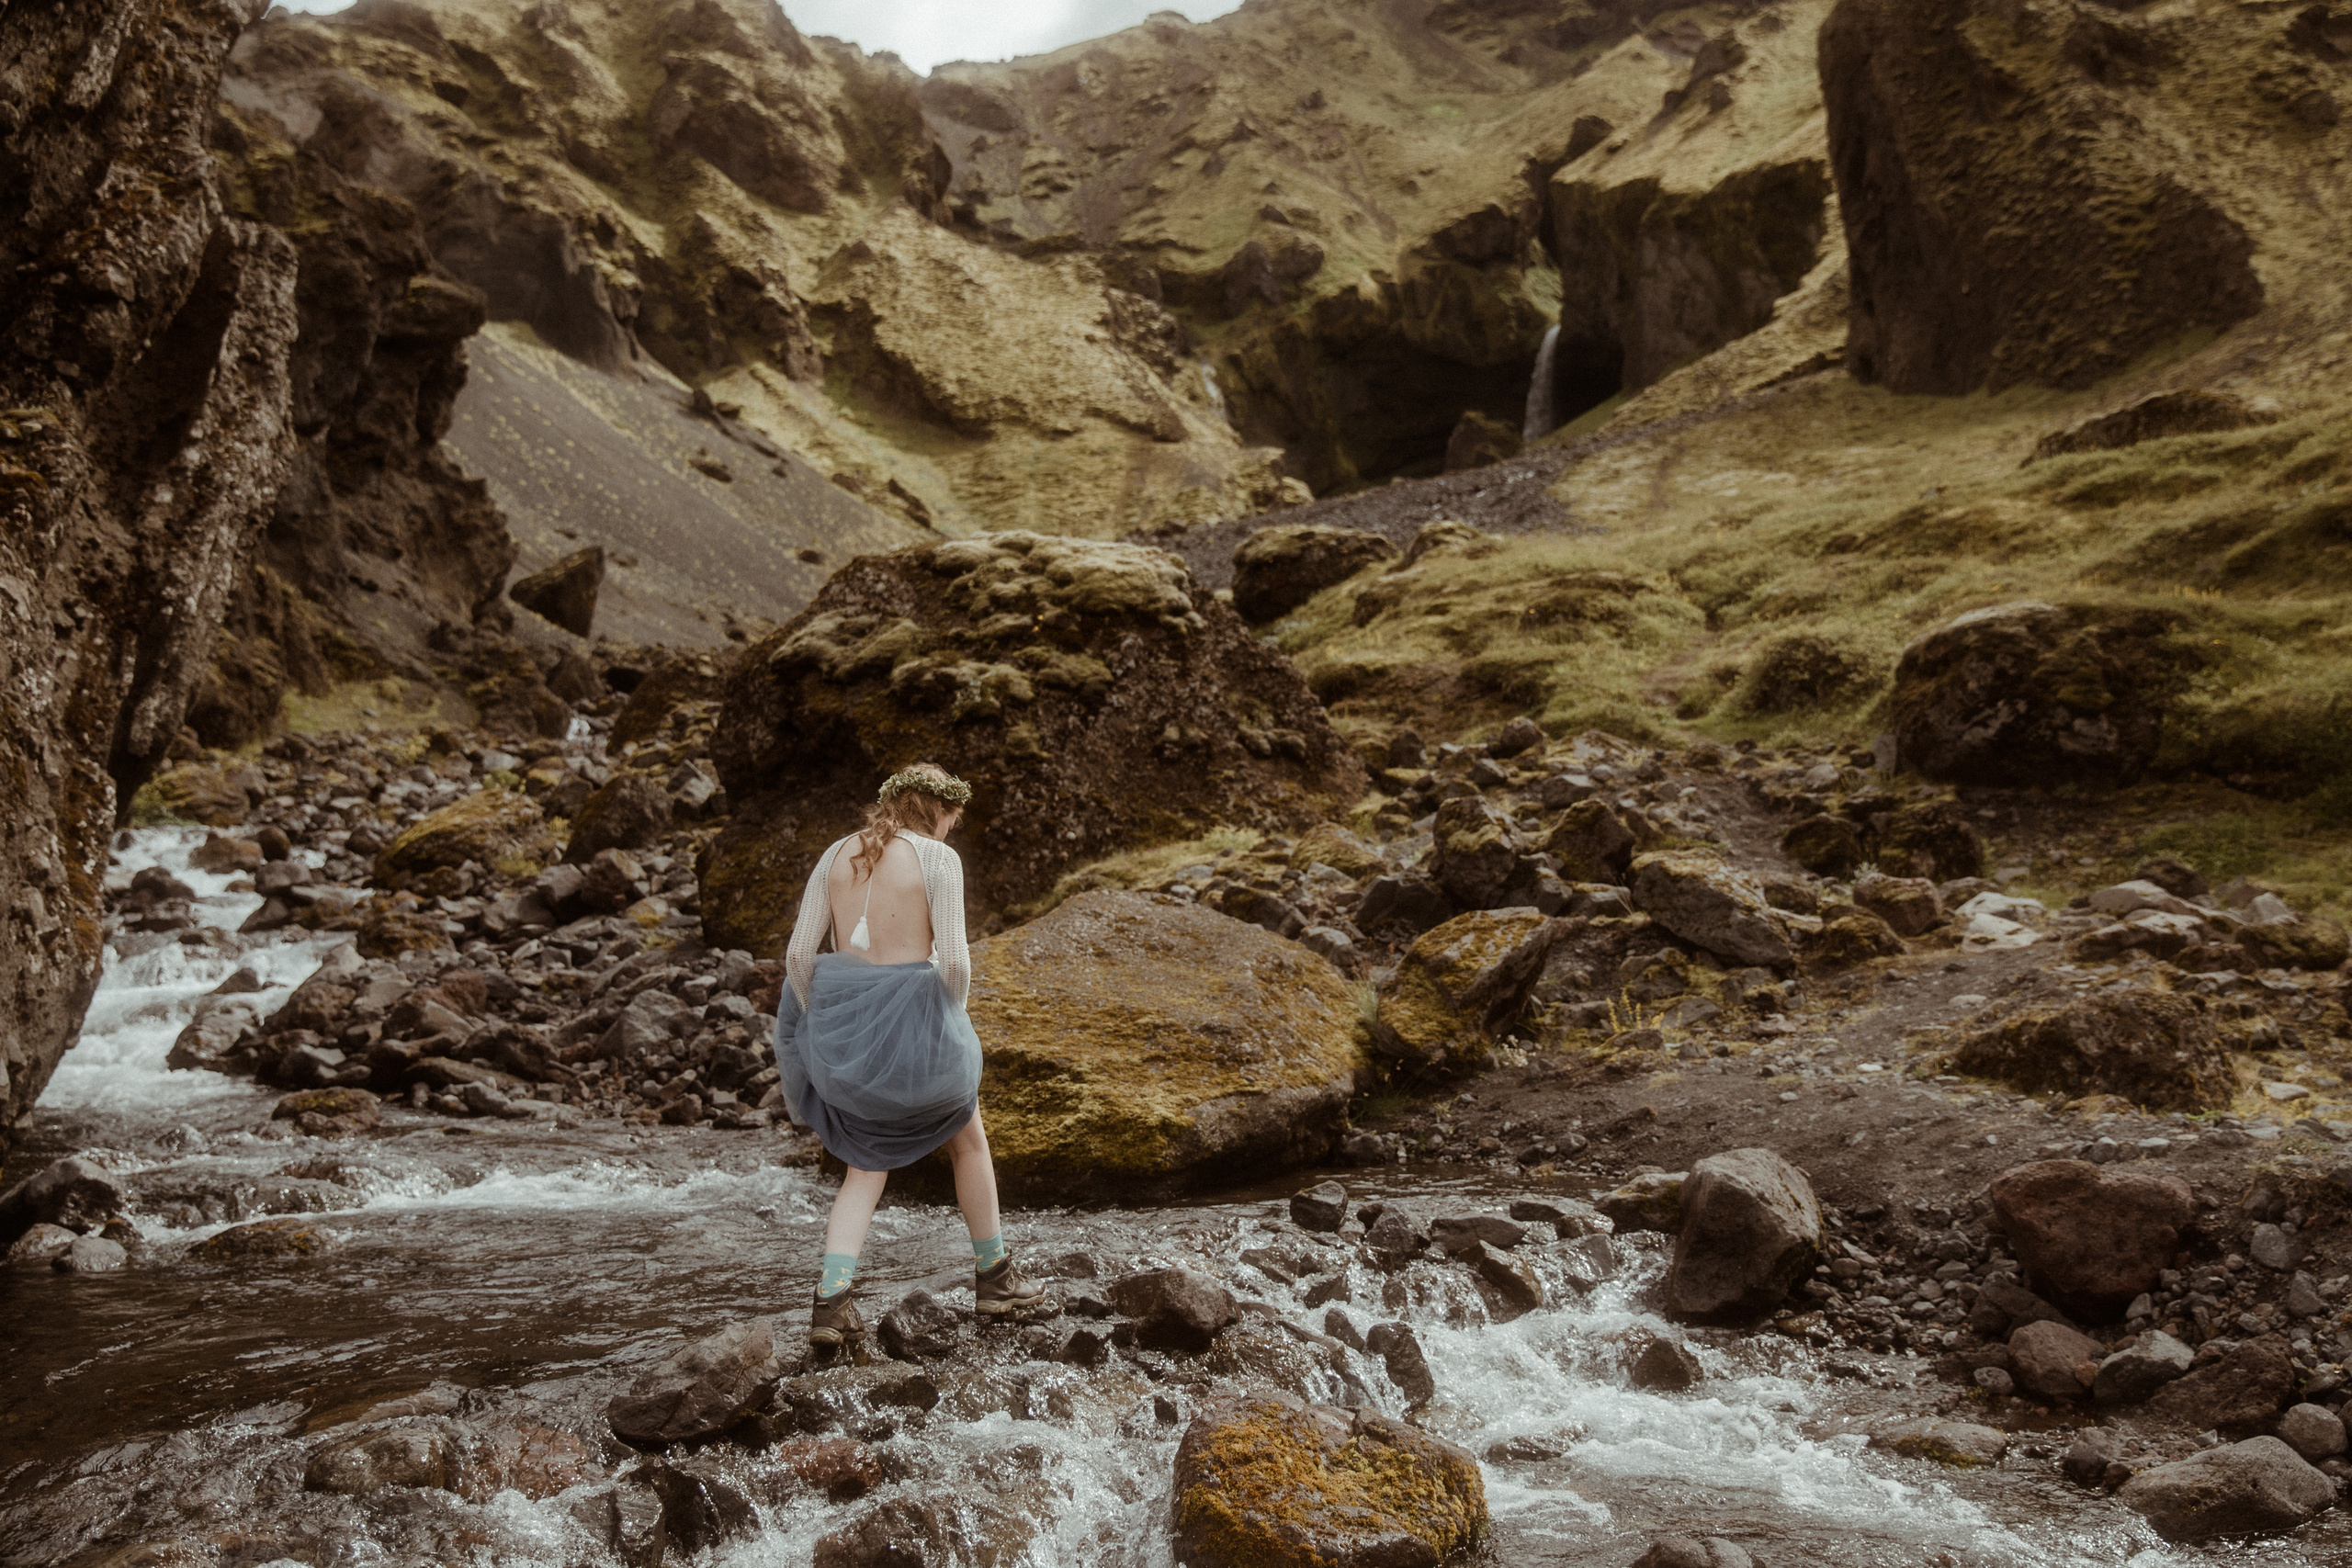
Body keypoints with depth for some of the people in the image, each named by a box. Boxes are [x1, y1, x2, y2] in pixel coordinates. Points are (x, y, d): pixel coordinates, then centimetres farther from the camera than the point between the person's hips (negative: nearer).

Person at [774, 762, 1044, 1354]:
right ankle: (993, 1276, 32)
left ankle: (830, 1302, 3)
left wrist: (818, 1027, 13)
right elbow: (954, 960, -15)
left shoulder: (836, 855, 6)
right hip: (908, 1014, -4)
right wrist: (950, 1017, 4)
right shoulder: (938, 859, -9)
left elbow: (799, 953, 2)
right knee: (968, 1141, 21)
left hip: (843, 1015, 5)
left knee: (869, 1166, 18)